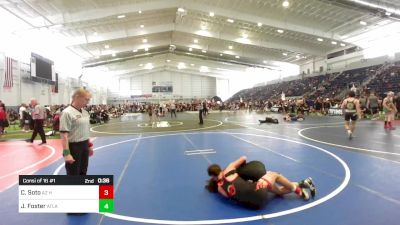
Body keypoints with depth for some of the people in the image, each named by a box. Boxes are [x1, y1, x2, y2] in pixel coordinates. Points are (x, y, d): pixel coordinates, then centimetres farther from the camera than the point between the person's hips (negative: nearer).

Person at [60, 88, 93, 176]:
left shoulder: (85, 112, 9)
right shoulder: (67, 113, -16)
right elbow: (64, 134, -21)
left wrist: (89, 145, 19)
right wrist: (66, 153, -24)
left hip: (84, 146, 8)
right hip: (73, 147, -8)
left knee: (83, 173, 20)